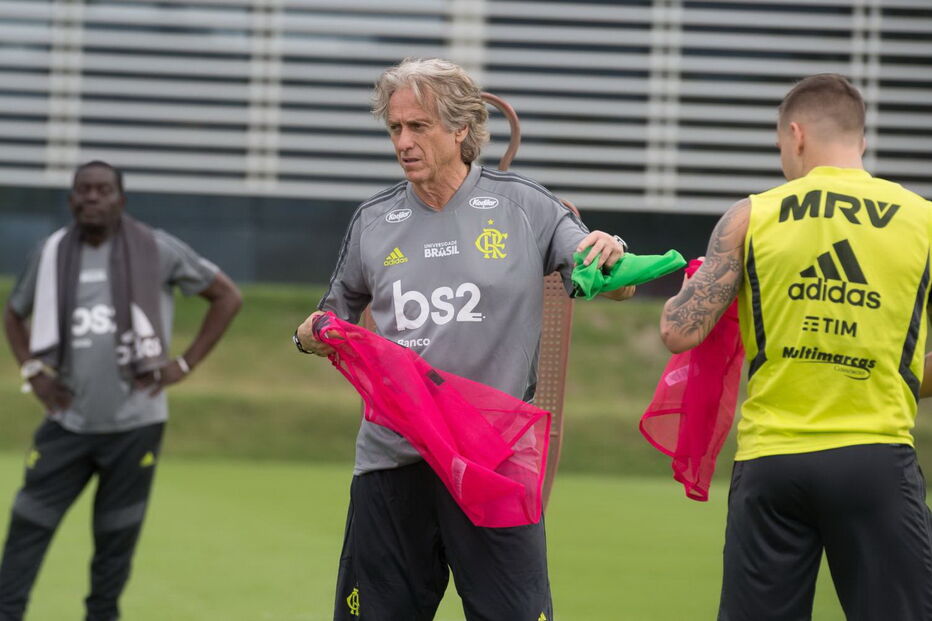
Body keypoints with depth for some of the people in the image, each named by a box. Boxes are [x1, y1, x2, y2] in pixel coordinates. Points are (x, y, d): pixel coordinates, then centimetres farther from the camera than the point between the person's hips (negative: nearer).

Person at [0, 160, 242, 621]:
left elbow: (227, 297, 4)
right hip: (67, 423, 2)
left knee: (116, 539, 4)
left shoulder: (156, 250, -3)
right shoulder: (52, 253, 5)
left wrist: (185, 364, -2)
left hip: (134, 424, -2)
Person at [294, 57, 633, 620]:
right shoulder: (373, 221, 8)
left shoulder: (523, 207, 1)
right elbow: (339, 315, 21)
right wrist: (312, 336, -2)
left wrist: (610, 258, -20)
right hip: (392, 461, 2)